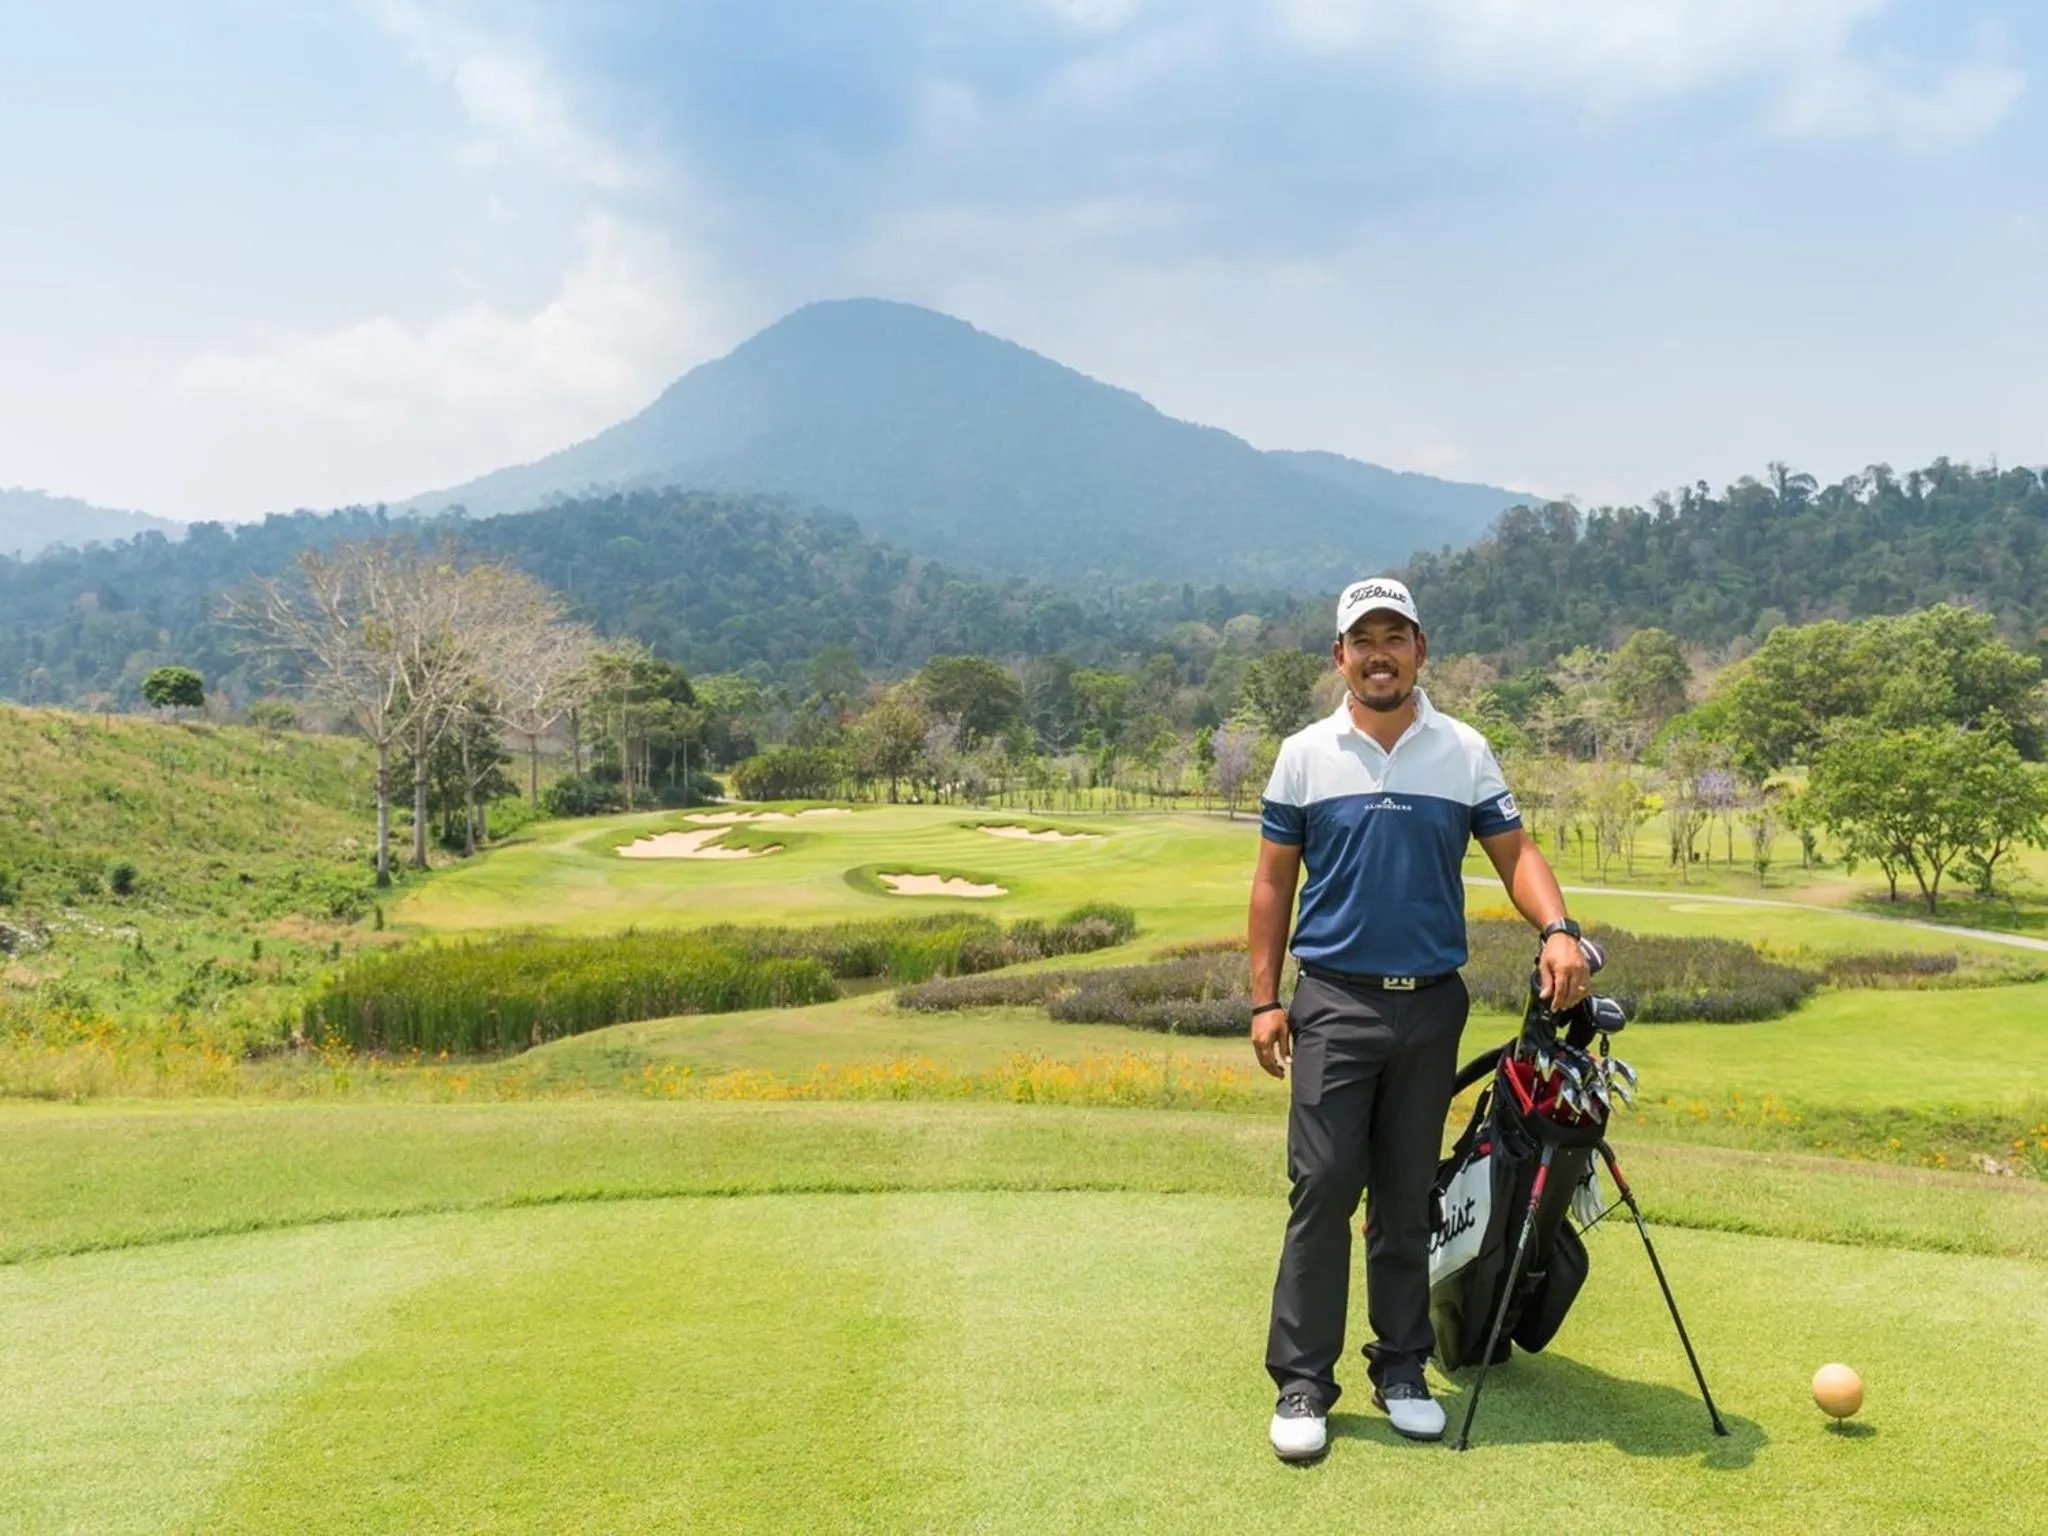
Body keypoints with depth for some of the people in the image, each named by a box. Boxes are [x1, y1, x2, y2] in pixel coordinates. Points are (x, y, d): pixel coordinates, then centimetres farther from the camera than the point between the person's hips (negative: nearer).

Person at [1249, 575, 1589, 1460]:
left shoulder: (1465, 753, 5)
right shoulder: (1304, 755, 2)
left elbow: (1513, 852, 5)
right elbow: (1274, 880, 4)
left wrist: (1557, 930, -15)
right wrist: (1265, 999, -1)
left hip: (1431, 1004, 2)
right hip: (1334, 1001, -2)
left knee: (1407, 1200, 10)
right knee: (1322, 1190, -6)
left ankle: (1401, 1371, 21)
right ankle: (1302, 1384, 2)